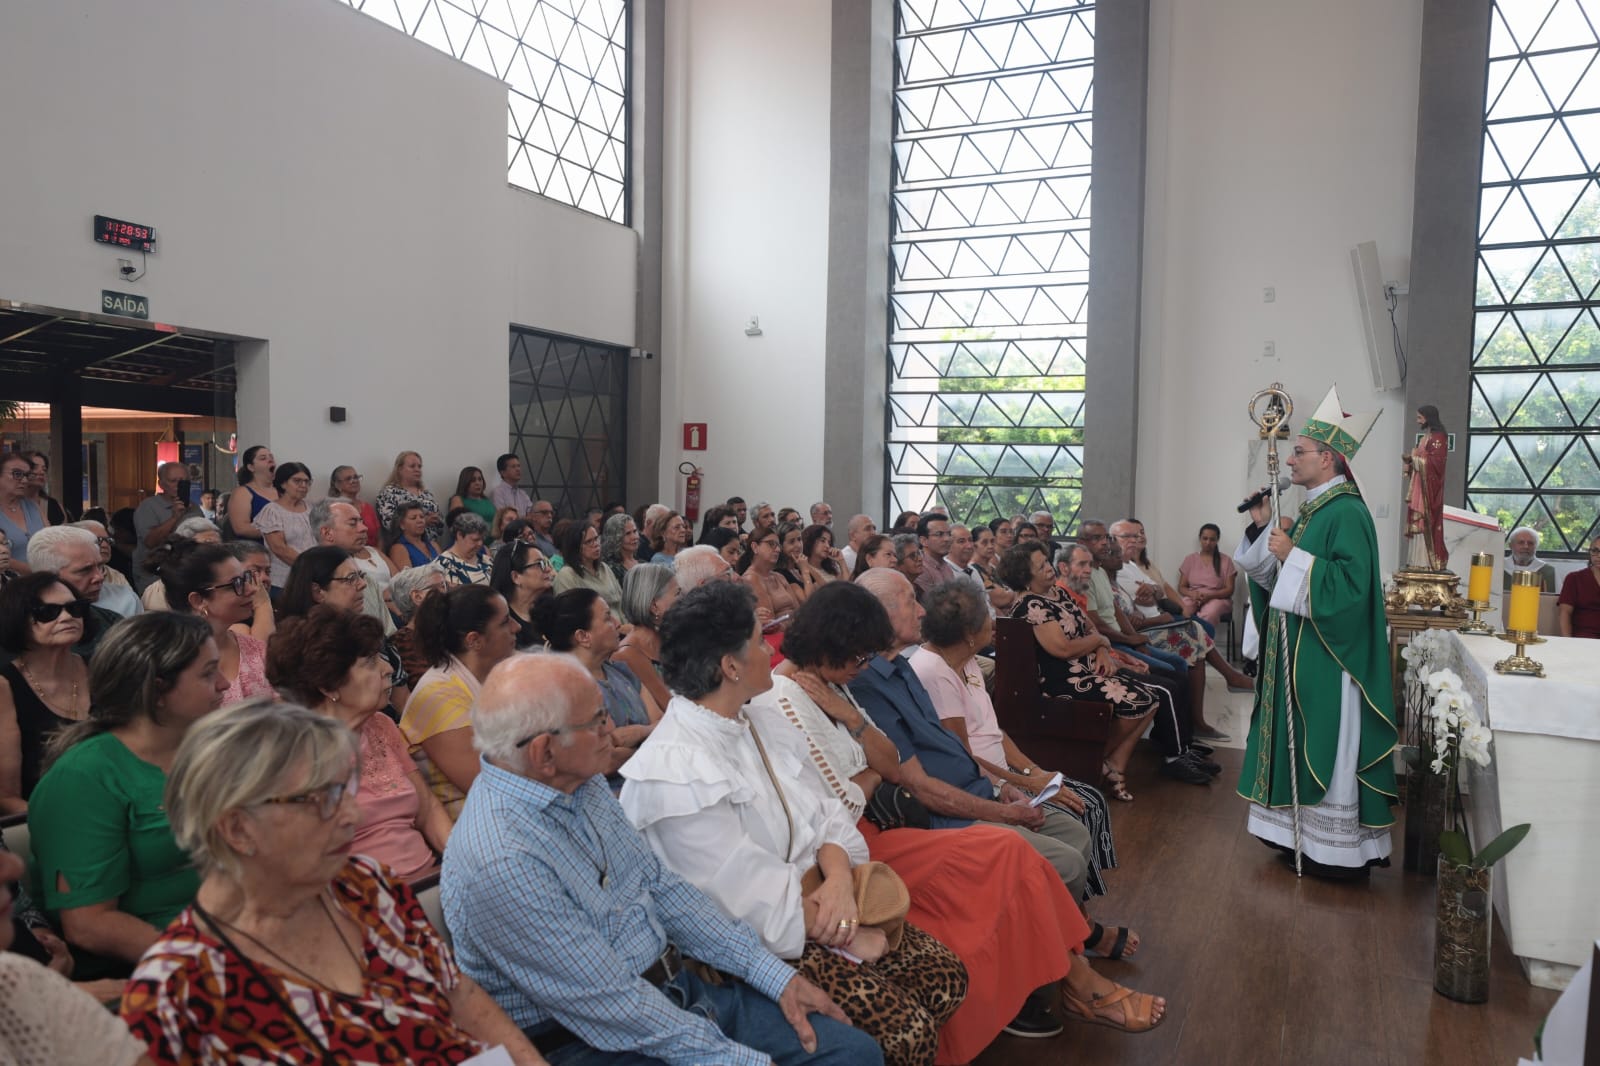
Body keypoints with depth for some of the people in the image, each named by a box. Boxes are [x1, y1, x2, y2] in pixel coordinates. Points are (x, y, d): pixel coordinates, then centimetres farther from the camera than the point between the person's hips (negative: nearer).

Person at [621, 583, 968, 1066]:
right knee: (904, 1025, -16)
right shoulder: (674, 775, -25)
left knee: (944, 975, -1)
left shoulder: (752, 727, 2)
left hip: (809, 900, 8)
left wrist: (839, 877, -17)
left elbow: (823, 810, 3)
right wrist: (850, 936, -13)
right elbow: (755, 899, -22)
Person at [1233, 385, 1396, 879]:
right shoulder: (1310, 509, 13)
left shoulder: (1347, 513, -15)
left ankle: (1343, 850, 10)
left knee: (1329, 746, -2)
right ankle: (1302, 835, 24)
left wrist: (1294, 555, -22)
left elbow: (1352, 584, -25)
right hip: (1296, 649, 9)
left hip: (1328, 654, -9)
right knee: (1298, 743, 14)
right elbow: (1276, 575, 17)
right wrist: (1263, 529, 5)